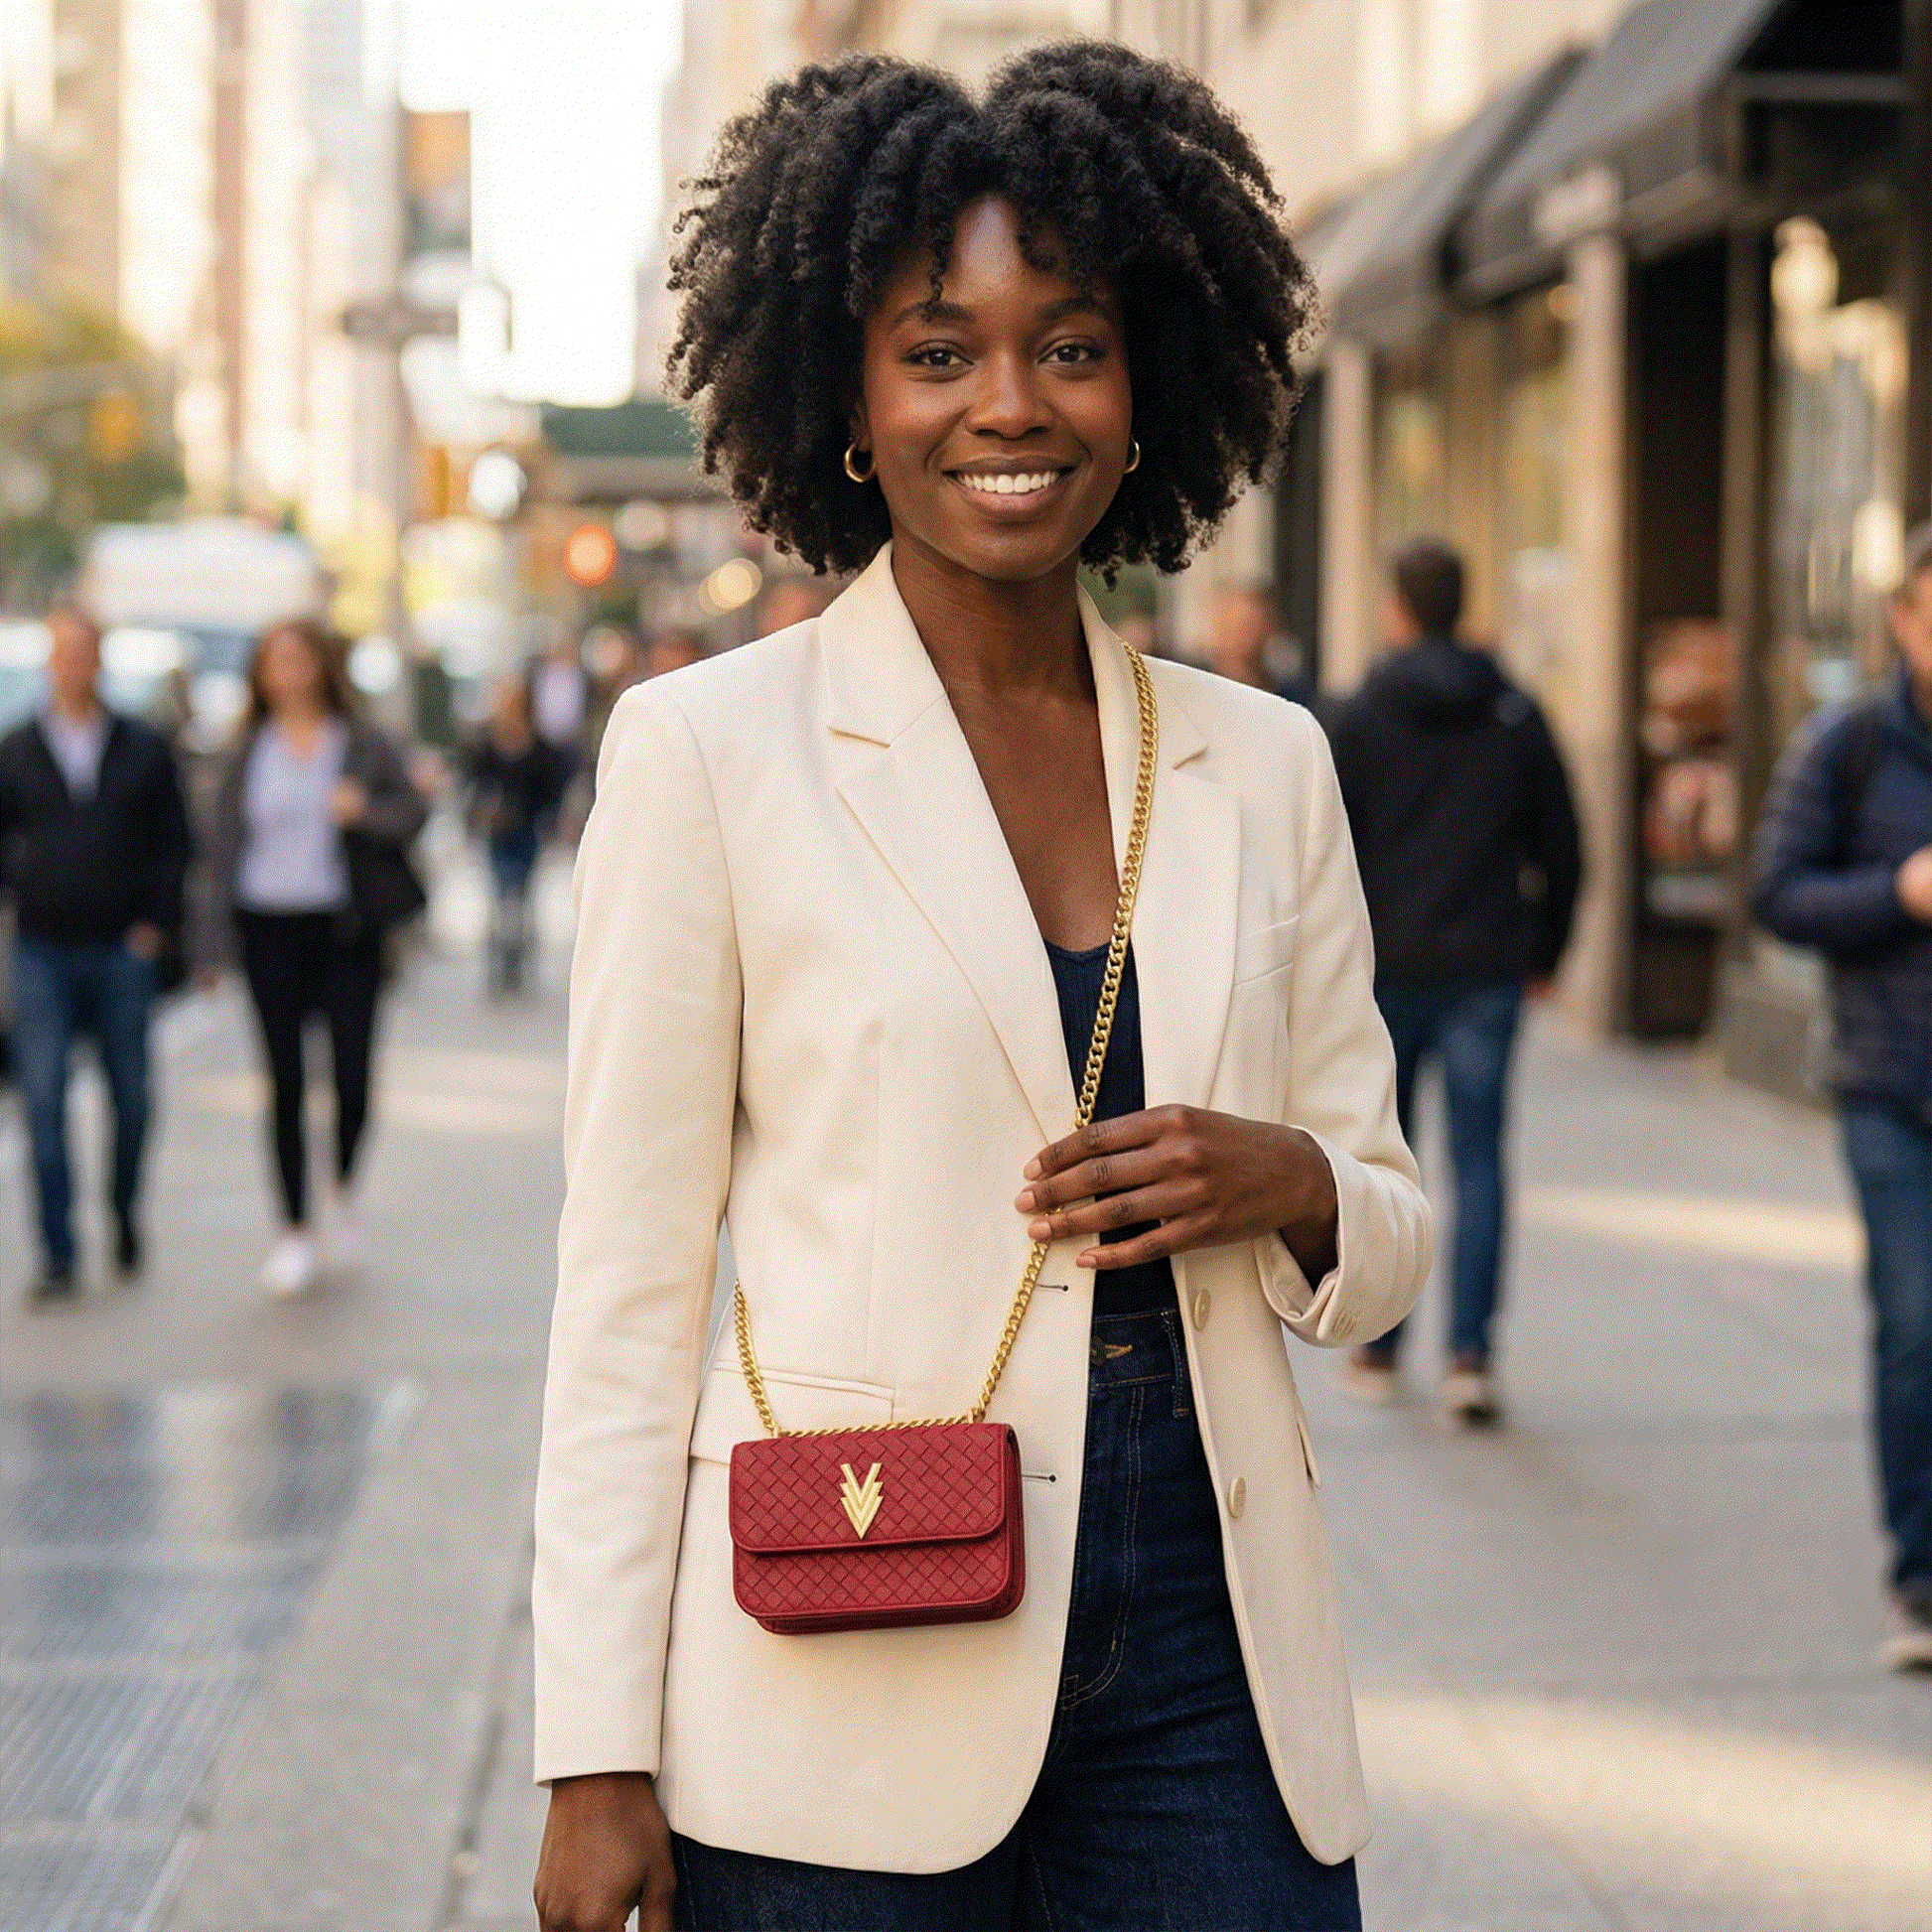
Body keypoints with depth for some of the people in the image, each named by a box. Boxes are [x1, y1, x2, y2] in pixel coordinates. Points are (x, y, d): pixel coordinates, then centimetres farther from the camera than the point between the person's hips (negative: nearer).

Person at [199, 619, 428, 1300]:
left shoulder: (363, 744, 4)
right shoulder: (248, 752, 7)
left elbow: (414, 808, 5)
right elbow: (224, 842, 7)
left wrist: (365, 810, -16)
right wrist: (214, 940, 2)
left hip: (344, 927, -1)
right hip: (269, 928, 1)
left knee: (352, 1075, -5)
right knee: (285, 1083, 2)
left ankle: (344, 1190, 25)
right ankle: (295, 1233, 9)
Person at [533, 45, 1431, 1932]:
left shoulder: (1264, 765, 8)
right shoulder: (707, 751, -3)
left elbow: (1386, 1238, 15)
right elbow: (626, 1283, -3)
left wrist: (1285, 1183, -9)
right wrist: (598, 1767, -7)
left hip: (1209, 1666, 3)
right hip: (843, 1715, -3)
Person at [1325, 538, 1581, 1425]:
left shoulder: (1358, 718, -3)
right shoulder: (1517, 717, 5)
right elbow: (1562, 849, 8)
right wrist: (1545, 952, 18)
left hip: (1385, 972, -1)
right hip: (1487, 972, 1)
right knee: (1479, 1160, 2)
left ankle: (1375, 1349, 17)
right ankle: (1471, 1354, -7)